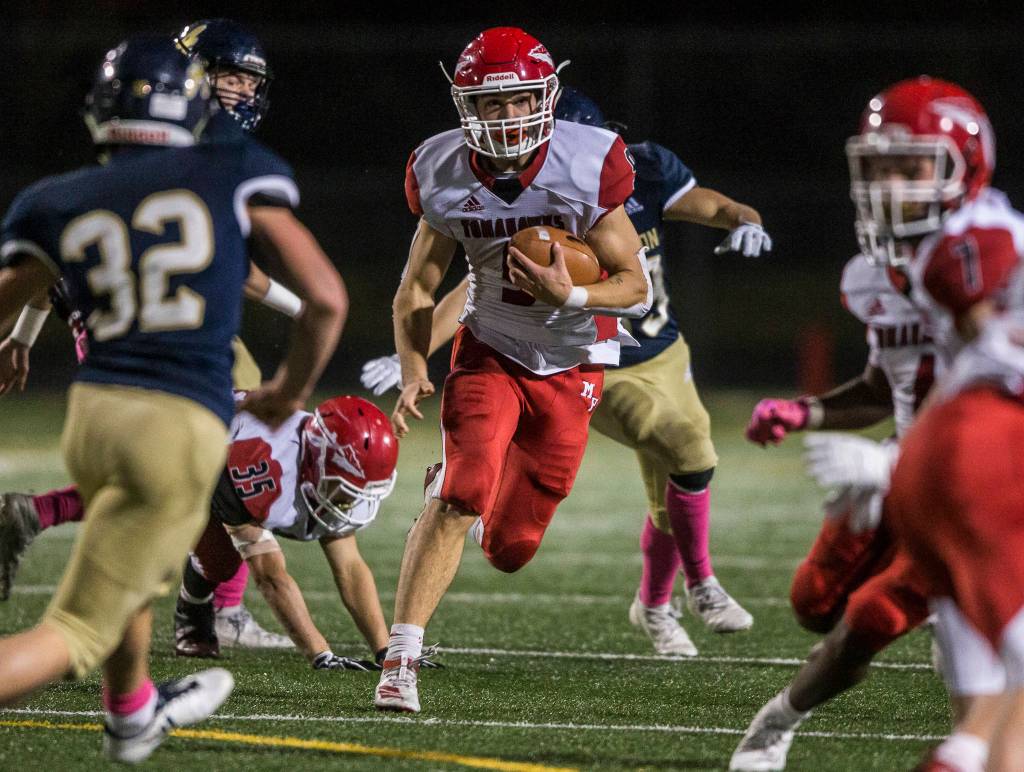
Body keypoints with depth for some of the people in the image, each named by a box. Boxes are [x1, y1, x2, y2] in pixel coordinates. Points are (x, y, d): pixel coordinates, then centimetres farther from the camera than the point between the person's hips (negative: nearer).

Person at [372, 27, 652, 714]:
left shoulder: (587, 167, -20)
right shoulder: (444, 175, -13)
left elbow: (637, 289, -14)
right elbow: (417, 289, -1)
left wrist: (569, 296, -34)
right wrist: (414, 372, -17)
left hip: (570, 368, 0)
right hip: (490, 351, 0)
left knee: (509, 549, 4)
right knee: (458, 495, -24)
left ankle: (473, 501, 43)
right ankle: (401, 662, -20)